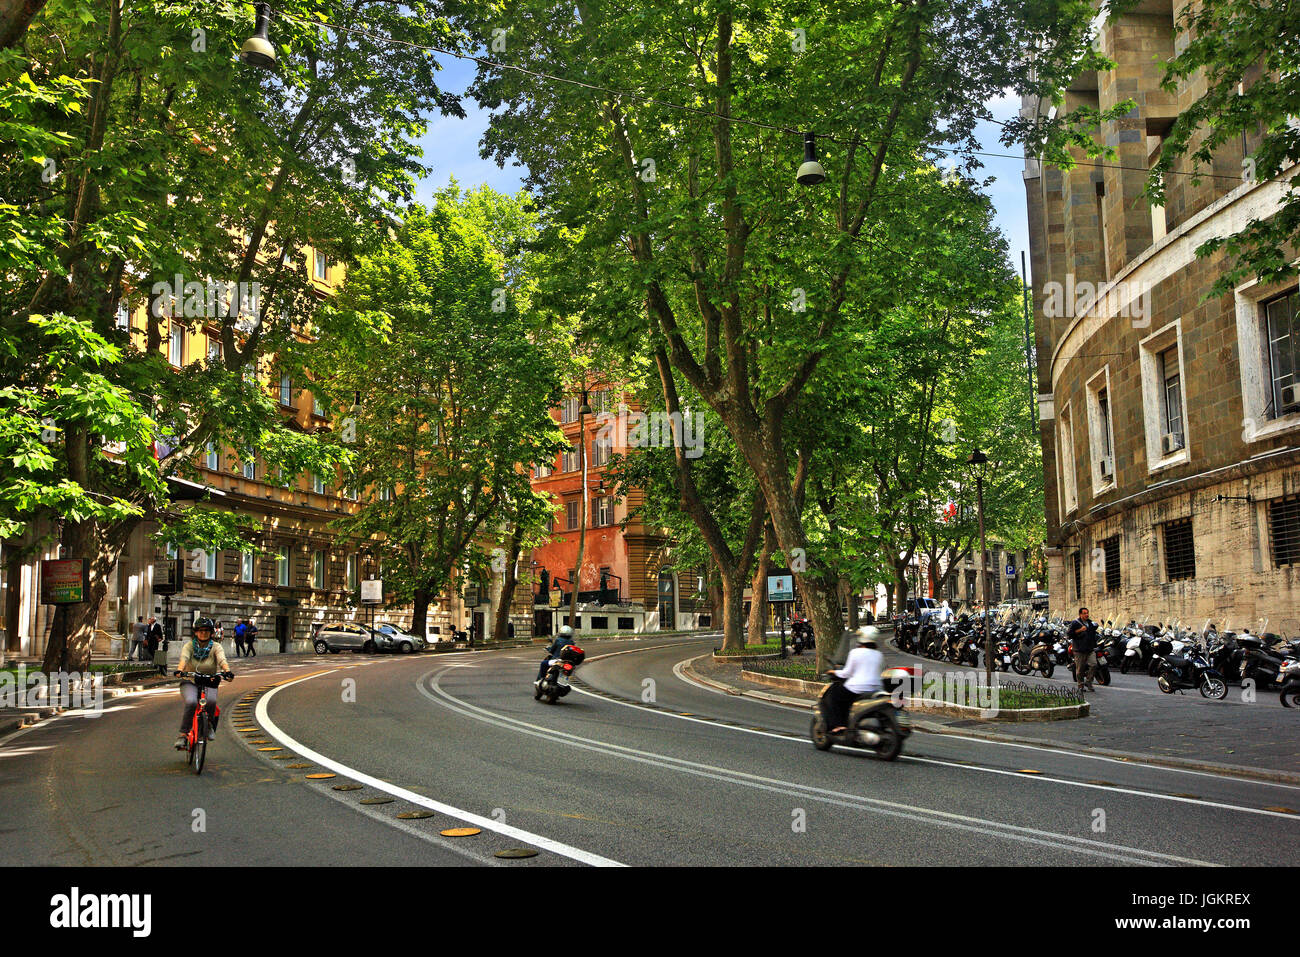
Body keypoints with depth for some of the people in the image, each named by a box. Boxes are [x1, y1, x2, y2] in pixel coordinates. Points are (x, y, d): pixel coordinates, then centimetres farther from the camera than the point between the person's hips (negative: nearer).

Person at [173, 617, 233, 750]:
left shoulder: (215, 647, -2)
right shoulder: (189, 646, -2)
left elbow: (222, 660, -21)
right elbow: (184, 658, -22)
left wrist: (227, 671, -43)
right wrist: (179, 670, -44)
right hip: (189, 682, 0)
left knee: (211, 701, -31)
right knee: (191, 702, -32)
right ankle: (183, 735, -21)